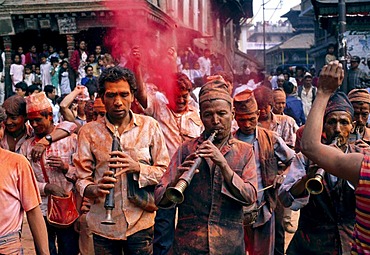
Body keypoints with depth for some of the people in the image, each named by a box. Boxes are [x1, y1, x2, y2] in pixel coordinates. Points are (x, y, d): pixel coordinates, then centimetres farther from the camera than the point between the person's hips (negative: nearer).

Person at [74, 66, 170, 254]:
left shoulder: (149, 126, 0)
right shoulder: (88, 131, 0)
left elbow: (165, 171, 0)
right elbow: (82, 179, 0)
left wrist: (138, 167, -18)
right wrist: (96, 189, -22)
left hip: (140, 223, 0)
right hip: (103, 224, 1)